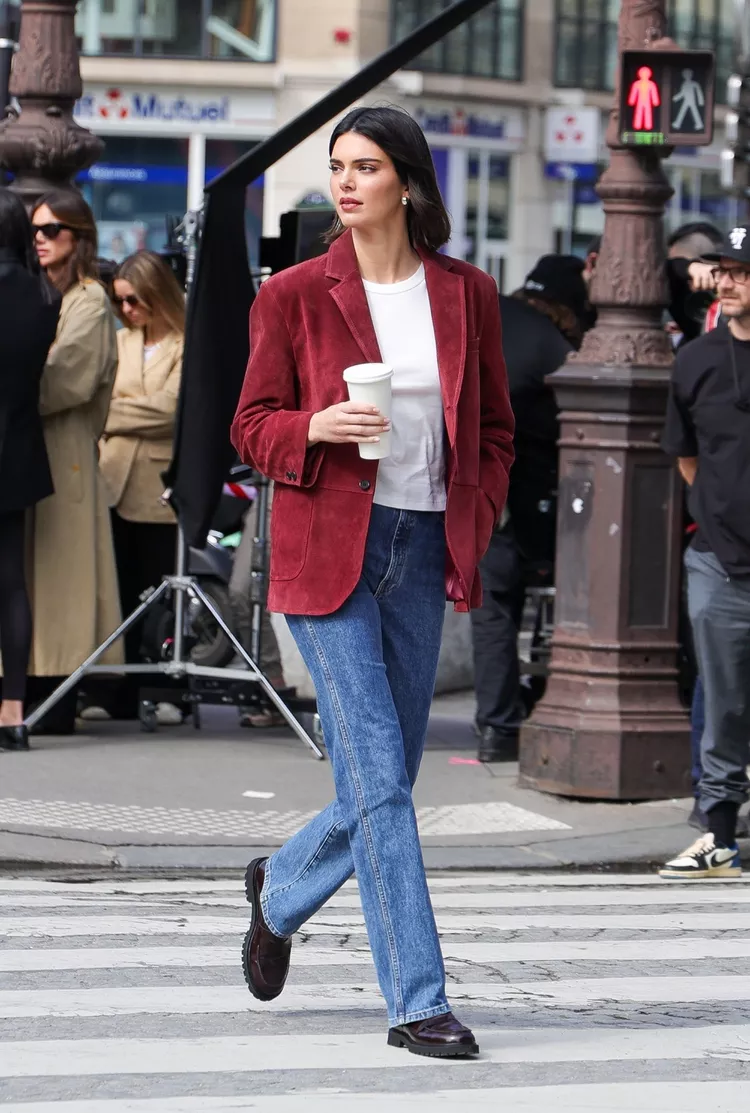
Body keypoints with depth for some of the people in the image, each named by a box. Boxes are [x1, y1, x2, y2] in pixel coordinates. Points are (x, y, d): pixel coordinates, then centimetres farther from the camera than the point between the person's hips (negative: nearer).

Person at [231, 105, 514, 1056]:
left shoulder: (466, 296, 6)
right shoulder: (294, 296, -1)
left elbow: (493, 430, 15)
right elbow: (252, 427, 3)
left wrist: (475, 526, 2)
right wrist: (315, 429, -17)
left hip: (424, 551, 4)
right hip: (328, 550, -4)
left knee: (383, 785, 10)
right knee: (378, 780, -10)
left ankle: (279, 892, 40)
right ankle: (417, 1003, -6)